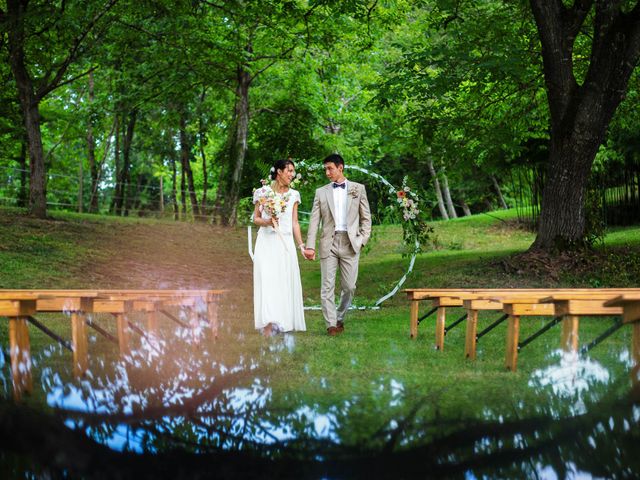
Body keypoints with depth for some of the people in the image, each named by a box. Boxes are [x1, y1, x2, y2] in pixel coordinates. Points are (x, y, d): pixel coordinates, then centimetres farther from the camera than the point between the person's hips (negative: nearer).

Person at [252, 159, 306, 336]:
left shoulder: (293, 195, 11)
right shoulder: (263, 192, 3)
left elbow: (295, 223, 12)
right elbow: (255, 218, 7)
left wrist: (301, 245, 7)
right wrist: (267, 222, -13)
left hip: (286, 243, 3)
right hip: (267, 242, -3)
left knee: (285, 281, 2)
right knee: (267, 280, -13)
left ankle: (283, 322, 10)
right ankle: (268, 324, -19)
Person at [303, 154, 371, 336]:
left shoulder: (358, 189, 8)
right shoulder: (321, 192, 9)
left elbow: (366, 217, 9)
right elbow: (314, 221, 3)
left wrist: (362, 239, -1)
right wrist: (310, 246, -6)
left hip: (350, 243, 0)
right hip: (328, 243, 0)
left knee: (349, 286, 2)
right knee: (327, 286, -3)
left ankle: (340, 317, 21)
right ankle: (331, 324, 2)